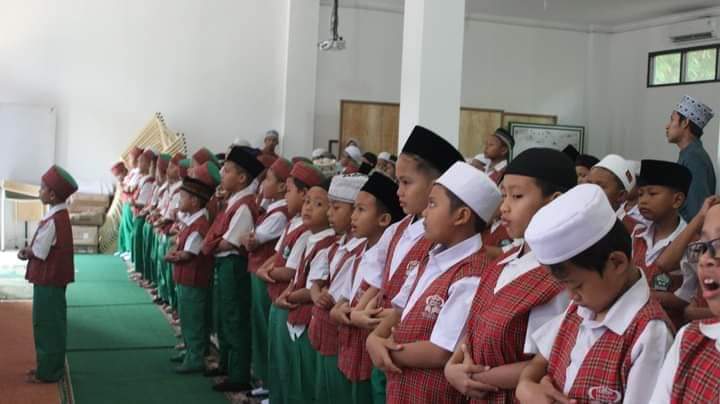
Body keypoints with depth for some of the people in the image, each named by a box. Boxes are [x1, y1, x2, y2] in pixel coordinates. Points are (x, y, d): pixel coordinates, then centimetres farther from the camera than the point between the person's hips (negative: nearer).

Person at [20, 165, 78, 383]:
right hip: (55, 278, 9)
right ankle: (53, 366, 28)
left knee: (46, 324, 1)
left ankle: (47, 372, 11)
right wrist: (29, 250, 1)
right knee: (53, 323, 17)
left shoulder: (52, 220, -23)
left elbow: (39, 253, -20)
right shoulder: (60, 214, 7)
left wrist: (25, 252, -2)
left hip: (48, 280, -9)